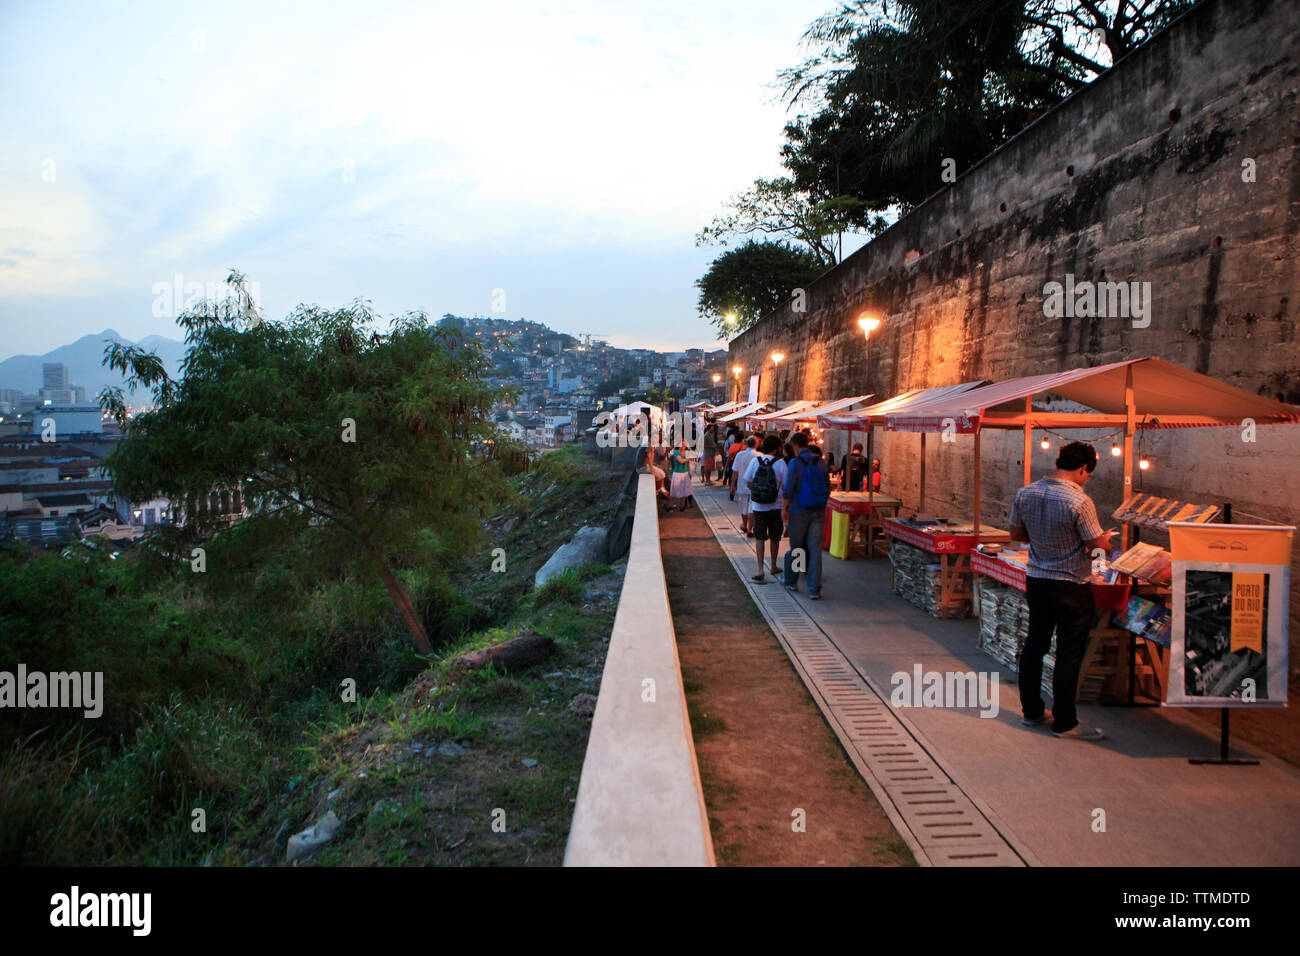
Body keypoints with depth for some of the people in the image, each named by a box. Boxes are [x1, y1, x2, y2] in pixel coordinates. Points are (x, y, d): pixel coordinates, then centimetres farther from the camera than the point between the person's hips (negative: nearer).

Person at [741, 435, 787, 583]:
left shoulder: (754, 461, -4)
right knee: (775, 537, 16)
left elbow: (748, 483, 0)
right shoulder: (780, 464, -9)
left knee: (759, 537, 5)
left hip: (758, 506, 1)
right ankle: (773, 567, 29)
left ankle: (760, 570, -6)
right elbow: (786, 486, -7)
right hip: (775, 507, -1)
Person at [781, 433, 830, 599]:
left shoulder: (795, 463, -11)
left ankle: (791, 582, 27)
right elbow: (828, 487, 10)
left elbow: (789, 489, -13)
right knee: (815, 549, 2)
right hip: (819, 512, 3)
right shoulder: (821, 462, 4)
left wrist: (784, 509, -3)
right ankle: (814, 589, -2)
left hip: (799, 512, -3)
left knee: (795, 547, 12)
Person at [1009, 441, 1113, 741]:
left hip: (1035, 579, 6)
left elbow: (1016, 534, 9)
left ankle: (1031, 710, 26)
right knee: (1069, 654, 3)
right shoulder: (1080, 501, -20)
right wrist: (1105, 540, 9)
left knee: (1034, 645, 16)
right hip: (1071, 586, -6)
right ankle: (1064, 722, 11)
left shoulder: (1025, 493, -2)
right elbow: (1098, 545, -13)